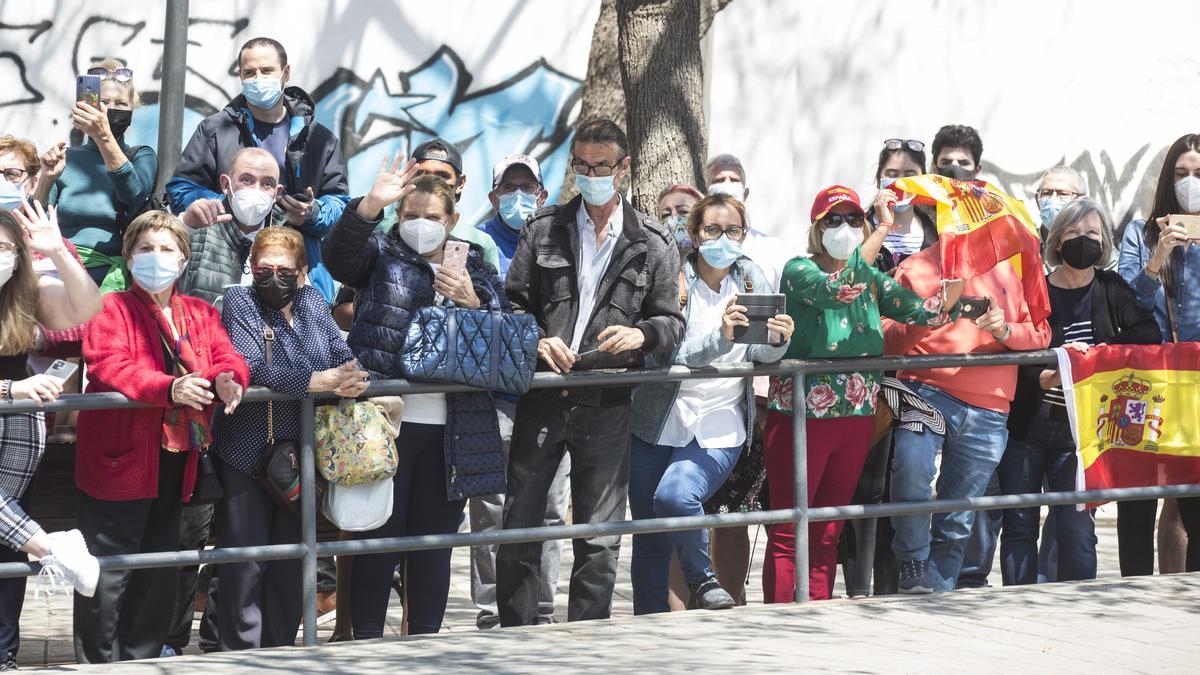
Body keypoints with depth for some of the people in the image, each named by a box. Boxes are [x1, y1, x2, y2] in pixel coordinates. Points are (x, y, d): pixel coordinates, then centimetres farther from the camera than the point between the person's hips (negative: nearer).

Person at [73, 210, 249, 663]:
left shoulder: (201, 314, 14)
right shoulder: (112, 309, -5)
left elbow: (227, 358, 1)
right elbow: (107, 365, -21)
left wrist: (226, 380, -25)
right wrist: (168, 389, -36)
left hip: (176, 461, 6)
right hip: (120, 460, -6)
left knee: (159, 574, 14)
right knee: (109, 575, -4)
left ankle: (142, 661, 26)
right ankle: (100, 665, 7)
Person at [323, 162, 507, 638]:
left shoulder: (476, 267, 16)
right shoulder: (381, 255, 7)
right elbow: (338, 254, -15)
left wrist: (473, 303, -7)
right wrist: (370, 205, -31)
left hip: (451, 432, 3)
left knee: (435, 541, 9)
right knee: (380, 537, -3)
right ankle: (367, 646, 4)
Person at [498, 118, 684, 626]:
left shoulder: (654, 245, 6)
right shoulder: (544, 230, 10)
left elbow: (673, 324, 6)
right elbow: (513, 303, 10)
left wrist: (641, 335, -16)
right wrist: (536, 341, -10)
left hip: (606, 405, -1)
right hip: (541, 397, 1)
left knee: (599, 540, 2)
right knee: (518, 530, 1)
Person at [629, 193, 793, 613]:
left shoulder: (750, 277, 5)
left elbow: (760, 353, 9)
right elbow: (666, 357, -19)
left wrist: (779, 338, -13)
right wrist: (719, 337, -35)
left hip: (719, 429, 0)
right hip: (659, 425, 0)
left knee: (674, 496, -27)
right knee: (650, 544, 6)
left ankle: (702, 583, -4)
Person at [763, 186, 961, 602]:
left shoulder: (871, 278, 12)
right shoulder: (799, 270, -5)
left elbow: (921, 309, -1)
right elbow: (838, 290, -26)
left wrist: (960, 282, -20)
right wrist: (884, 229, -27)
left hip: (856, 417, 6)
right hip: (801, 415, -6)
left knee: (828, 536, 10)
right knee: (787, 534, -5)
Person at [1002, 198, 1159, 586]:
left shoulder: (1111, 290, 9)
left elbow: (1148, 335, -4)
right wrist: (1046, 377, -27)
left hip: (1080, 431, 1)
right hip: (1025, 425, -1)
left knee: (1078, 531, -5)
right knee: (1019, 527, 4)